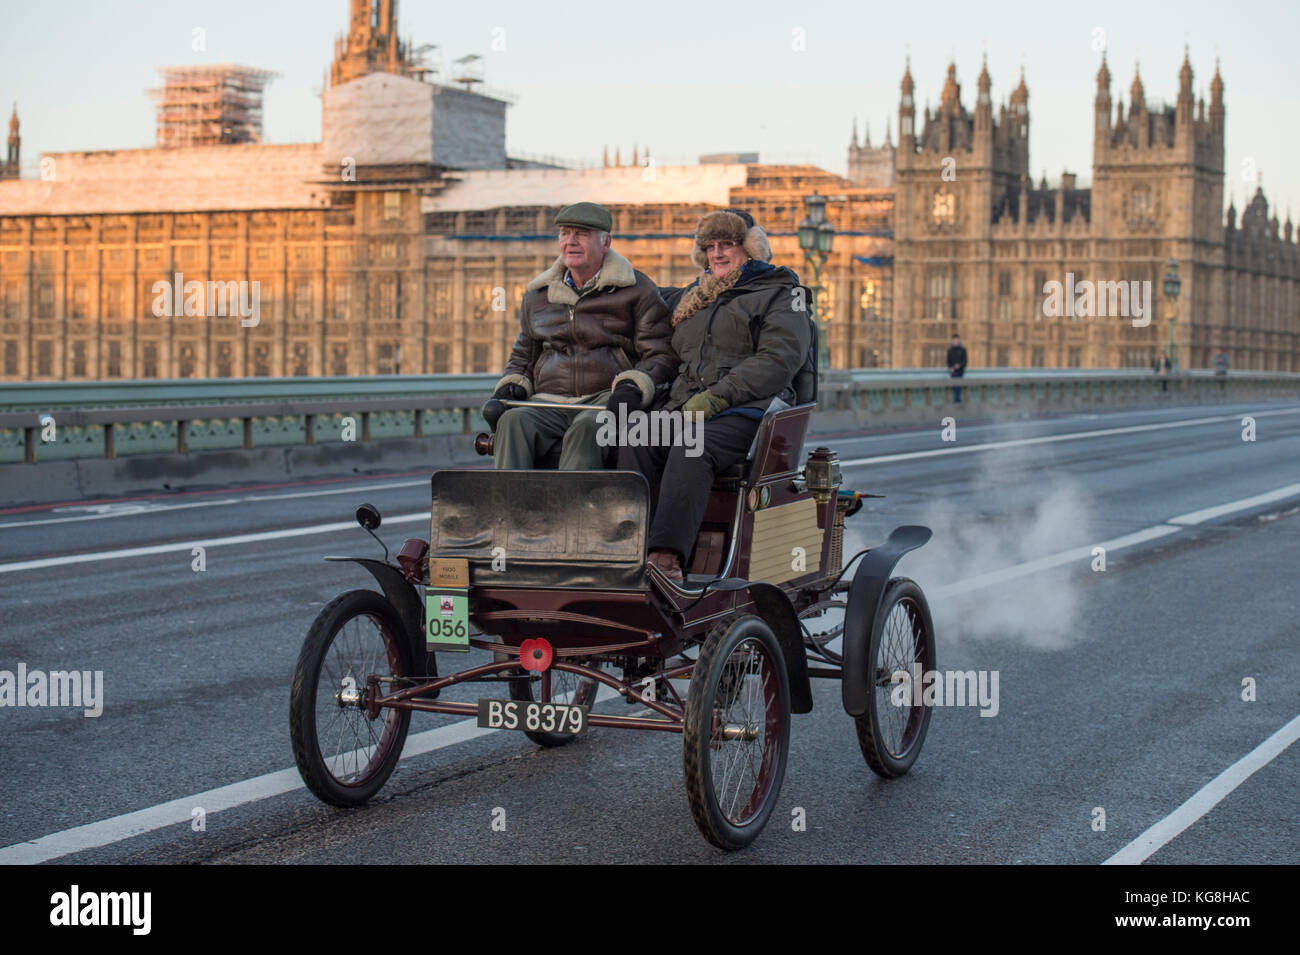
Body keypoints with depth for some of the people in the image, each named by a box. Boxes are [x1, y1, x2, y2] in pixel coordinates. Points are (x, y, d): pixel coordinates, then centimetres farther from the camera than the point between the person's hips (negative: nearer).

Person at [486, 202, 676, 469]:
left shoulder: (637, 291, 7)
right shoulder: (537, 294, 20)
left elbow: (660, 355, 4)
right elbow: (523, 355, 32)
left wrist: (633, 388, -14)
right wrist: (510, 387, 11)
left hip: (607, 399, -3)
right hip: (549, 402, 3)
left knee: (587, 428, -38)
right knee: (513, 421, -30)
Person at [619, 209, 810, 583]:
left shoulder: (780, 295, 9)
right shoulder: (690, 297, 28)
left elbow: (779, 360, -7)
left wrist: (717, 397, -16)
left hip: (748, 409, -5)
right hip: (685, 408, 5)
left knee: (692, 450, -36)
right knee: (635, 443, -27)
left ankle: (666, 558, -48)